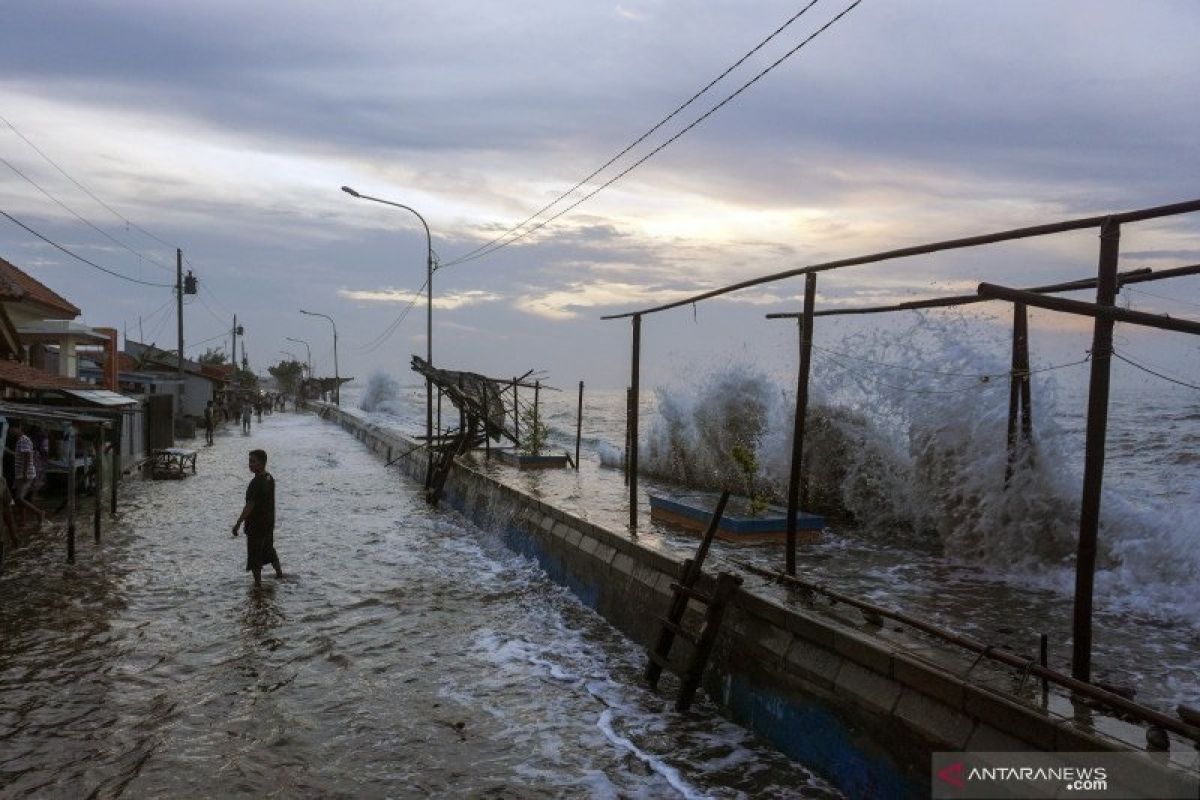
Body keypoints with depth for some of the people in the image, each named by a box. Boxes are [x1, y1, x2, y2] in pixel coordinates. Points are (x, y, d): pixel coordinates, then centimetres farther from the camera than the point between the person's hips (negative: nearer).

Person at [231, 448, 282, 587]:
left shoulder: (256, 483, -25)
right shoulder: (270, 478, 2)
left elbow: (249, 506, -25)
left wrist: (238, 524, -21)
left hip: (256, 526, -9)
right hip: (269, 523, 9)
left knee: (255, 556, 5)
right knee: (269, 549, 25)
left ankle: (258, 583, 12)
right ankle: (279, 573, 38)